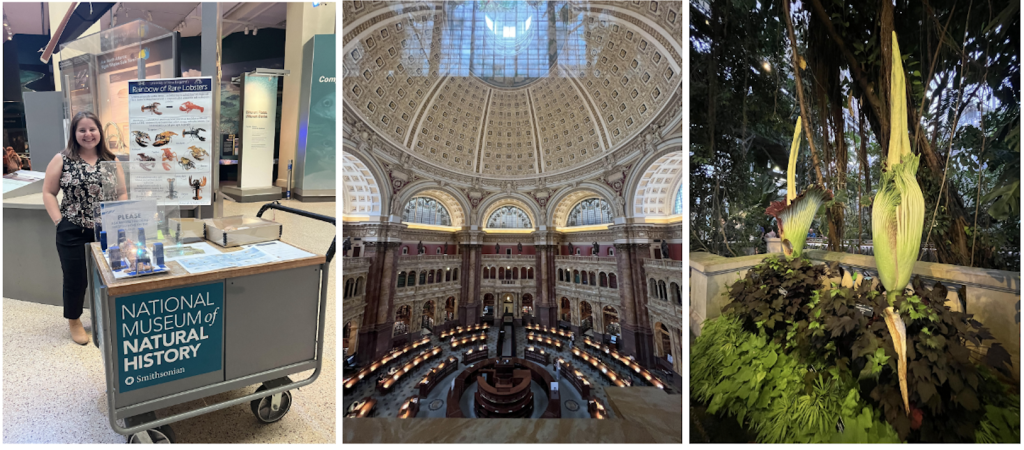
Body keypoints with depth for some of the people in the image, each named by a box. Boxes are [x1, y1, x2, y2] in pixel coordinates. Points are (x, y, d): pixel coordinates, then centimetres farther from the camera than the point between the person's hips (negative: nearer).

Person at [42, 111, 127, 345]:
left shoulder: (110, 160, 5)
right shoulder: (62, 159, -1)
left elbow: (122, 194, 7)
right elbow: (49, 193, 2)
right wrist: (59, 221, -8)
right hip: (72, 232, -2)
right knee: (75, 279, 7)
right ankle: (74, 322, 28)